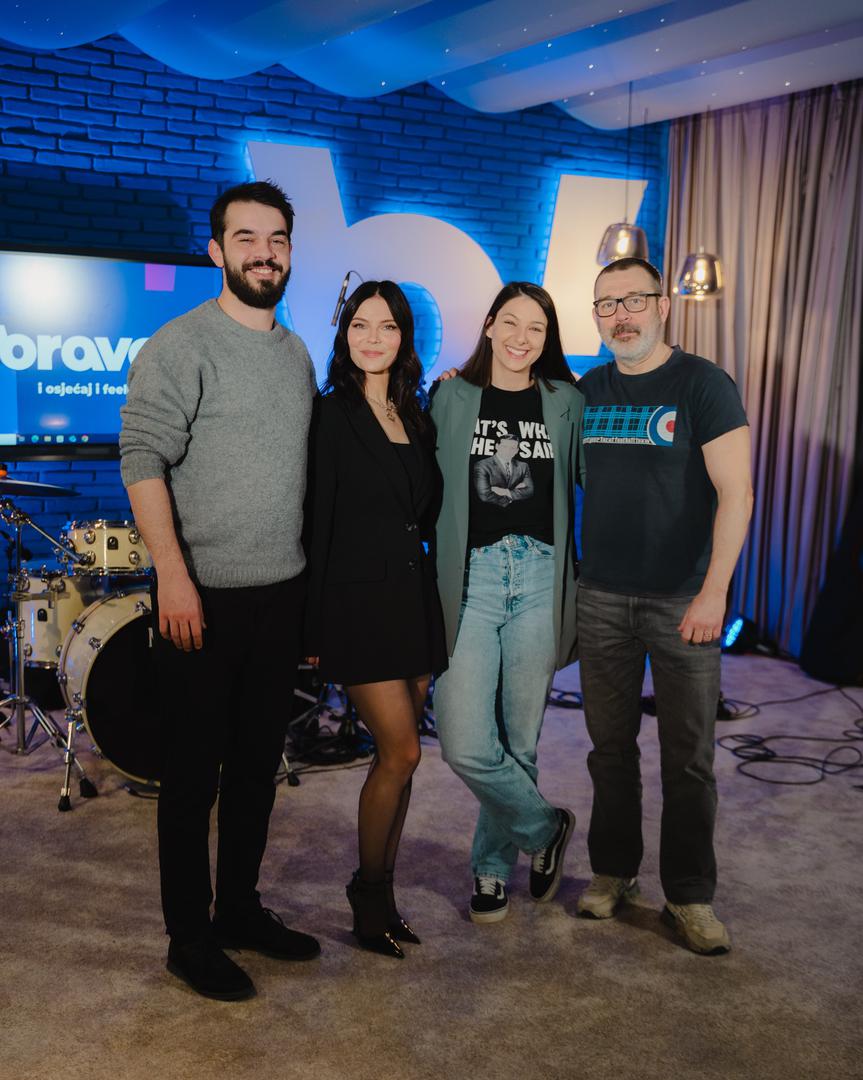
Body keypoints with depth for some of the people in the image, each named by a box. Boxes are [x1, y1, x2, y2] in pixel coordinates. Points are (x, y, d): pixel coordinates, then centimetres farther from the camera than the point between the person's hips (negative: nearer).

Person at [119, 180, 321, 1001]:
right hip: (204, 597, -6)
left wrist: (314, 584, 16)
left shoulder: (297, 354, 12)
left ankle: (241, 909, 31)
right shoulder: (180, 346, -9)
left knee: (258, 764, 15)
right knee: (194, 772, 5)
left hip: (283, 596, 7)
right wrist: (172, 575, -24)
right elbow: (143, 460, -16)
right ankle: (189, 937, 19)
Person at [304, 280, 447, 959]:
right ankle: (369, 892, 13)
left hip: (413, 597, 6)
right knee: (402, 752, -7)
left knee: (398, 755, 9)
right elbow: (315, 525, -10)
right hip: (357, 598, -6)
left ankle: (380, 894, 23)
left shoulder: (416, 417, 13)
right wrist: (313, 628, -12)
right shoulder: (331, 414, -5)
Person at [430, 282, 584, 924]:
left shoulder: (564, 402, 9)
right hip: (470, 576, -1)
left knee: (520, 739, 8)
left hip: (541, 575, 1)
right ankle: (545, 829, 16)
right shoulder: (452, 398, 6)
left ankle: (494, 866, 30)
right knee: (465, 745, -11)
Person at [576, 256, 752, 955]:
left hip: (682, 601, -3)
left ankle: (690, 895, 18)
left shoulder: (704, 385, -6)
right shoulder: (586, 393, 8)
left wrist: (713, 592, -17)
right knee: (611, 746, 11)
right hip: (602, 598, 4)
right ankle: (613, 871, 27)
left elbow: (736, 493, -11)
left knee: (689, 757, 4)